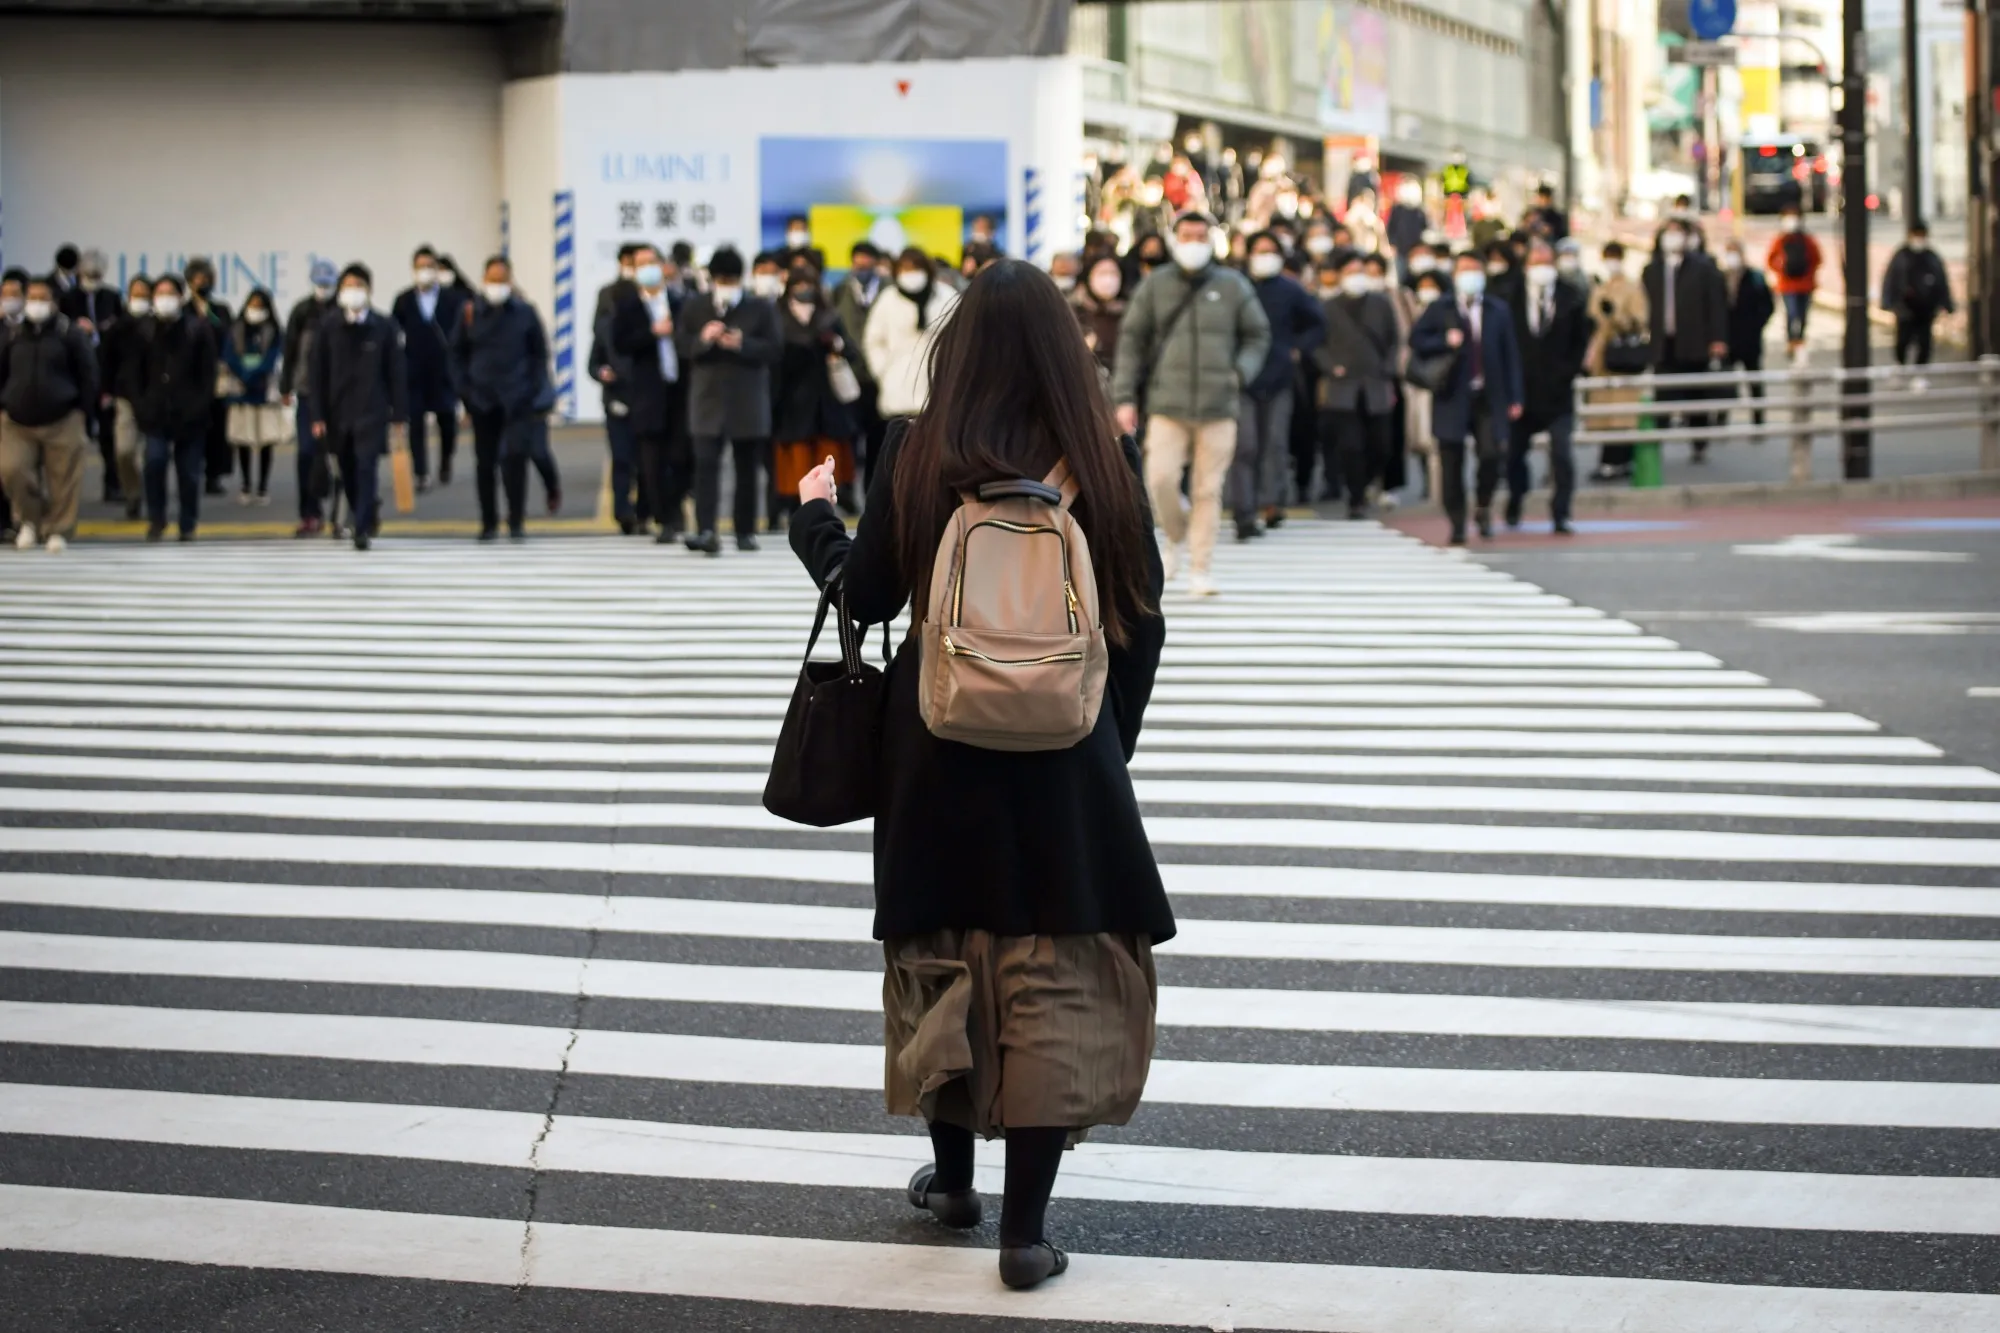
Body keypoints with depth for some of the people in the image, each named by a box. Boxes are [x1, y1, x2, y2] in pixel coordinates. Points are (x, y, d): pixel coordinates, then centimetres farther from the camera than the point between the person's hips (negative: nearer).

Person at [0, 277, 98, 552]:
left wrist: (82, 413, -4)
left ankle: (58, 529, 15)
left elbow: (88, 375, 0)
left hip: (63, 423, -2)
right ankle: (29, 518, 10)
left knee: (63, 479, -2)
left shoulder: (71, 334, -1)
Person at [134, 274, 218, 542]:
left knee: (188, 471, 5)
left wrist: (202, 407, -9)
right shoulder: (146, 330, 4)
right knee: (154, 460, -15)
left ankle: (188, 527, 19)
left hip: (189, 412, -1)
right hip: (157, 412, 1)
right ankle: (156, 519, 2)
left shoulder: (198, 329, -2)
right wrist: (140, 405, 3)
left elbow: (208, 372, -2)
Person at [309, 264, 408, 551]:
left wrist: (400, 414, -3)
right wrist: (318, 416, 0)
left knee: (366, 468, -12)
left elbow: (397, 373, -1)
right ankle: (367, 516, 30)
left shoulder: (385, 327, -2)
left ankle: (363, 529, -11)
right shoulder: (330, 329, 3)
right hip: (339, 411, 3)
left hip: (372, 411, -3)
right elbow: (320, 374, 5)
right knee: (348, 472, 9)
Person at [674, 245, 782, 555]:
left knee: (746, 468, 9)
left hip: (747, 400, 0)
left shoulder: (760, 308, 3)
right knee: (706, 464, -14)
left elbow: (775, 349, -5)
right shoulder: (694, 307, 8)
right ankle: (706, 531, -21)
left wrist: (743, 344, -20)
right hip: (708, 398, 0)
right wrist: (702, 340, -16)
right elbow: (681, 346, 4)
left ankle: (746, 532, 19)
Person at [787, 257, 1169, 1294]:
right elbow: (1141, 620, -2)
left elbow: (865, 597, -1)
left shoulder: (923, 456, -8)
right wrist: (1112, 741, 10)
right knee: (1056, 970, 5)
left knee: (944, 955, 18)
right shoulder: (1101, 460, -7)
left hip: (941, 749, 1)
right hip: (1068, 753, -1)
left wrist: (814, 514, 18)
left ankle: (952, 1173, 32)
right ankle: (1025, 1227, 5)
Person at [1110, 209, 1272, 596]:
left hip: (1218, 408, 0)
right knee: (1160, 478, -13)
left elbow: (1258, 336, 16)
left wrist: (1240, 373, -1)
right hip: (1167, 405, 0)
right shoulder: (1154, 286, 6)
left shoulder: (1233, 286, 7)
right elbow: (1131, 342, 8)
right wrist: (1125, 397, 2)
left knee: (1208, 490, -1)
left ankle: (1200, 569, 7)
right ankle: (1175, 538, 16)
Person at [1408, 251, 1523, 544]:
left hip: (1488, 399, 0)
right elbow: (1416, 341, 2)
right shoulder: (1439, 310, 6)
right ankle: (1457, 524, 11)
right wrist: (1445, 342, -15)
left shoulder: (1499, 310, 10)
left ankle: (1483, 507, 14)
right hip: (1453, 397, 0)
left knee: (1489, 455, -11)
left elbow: (1510, 354, 8)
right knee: (1451, 463, 1)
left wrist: (1514, 398, 3)